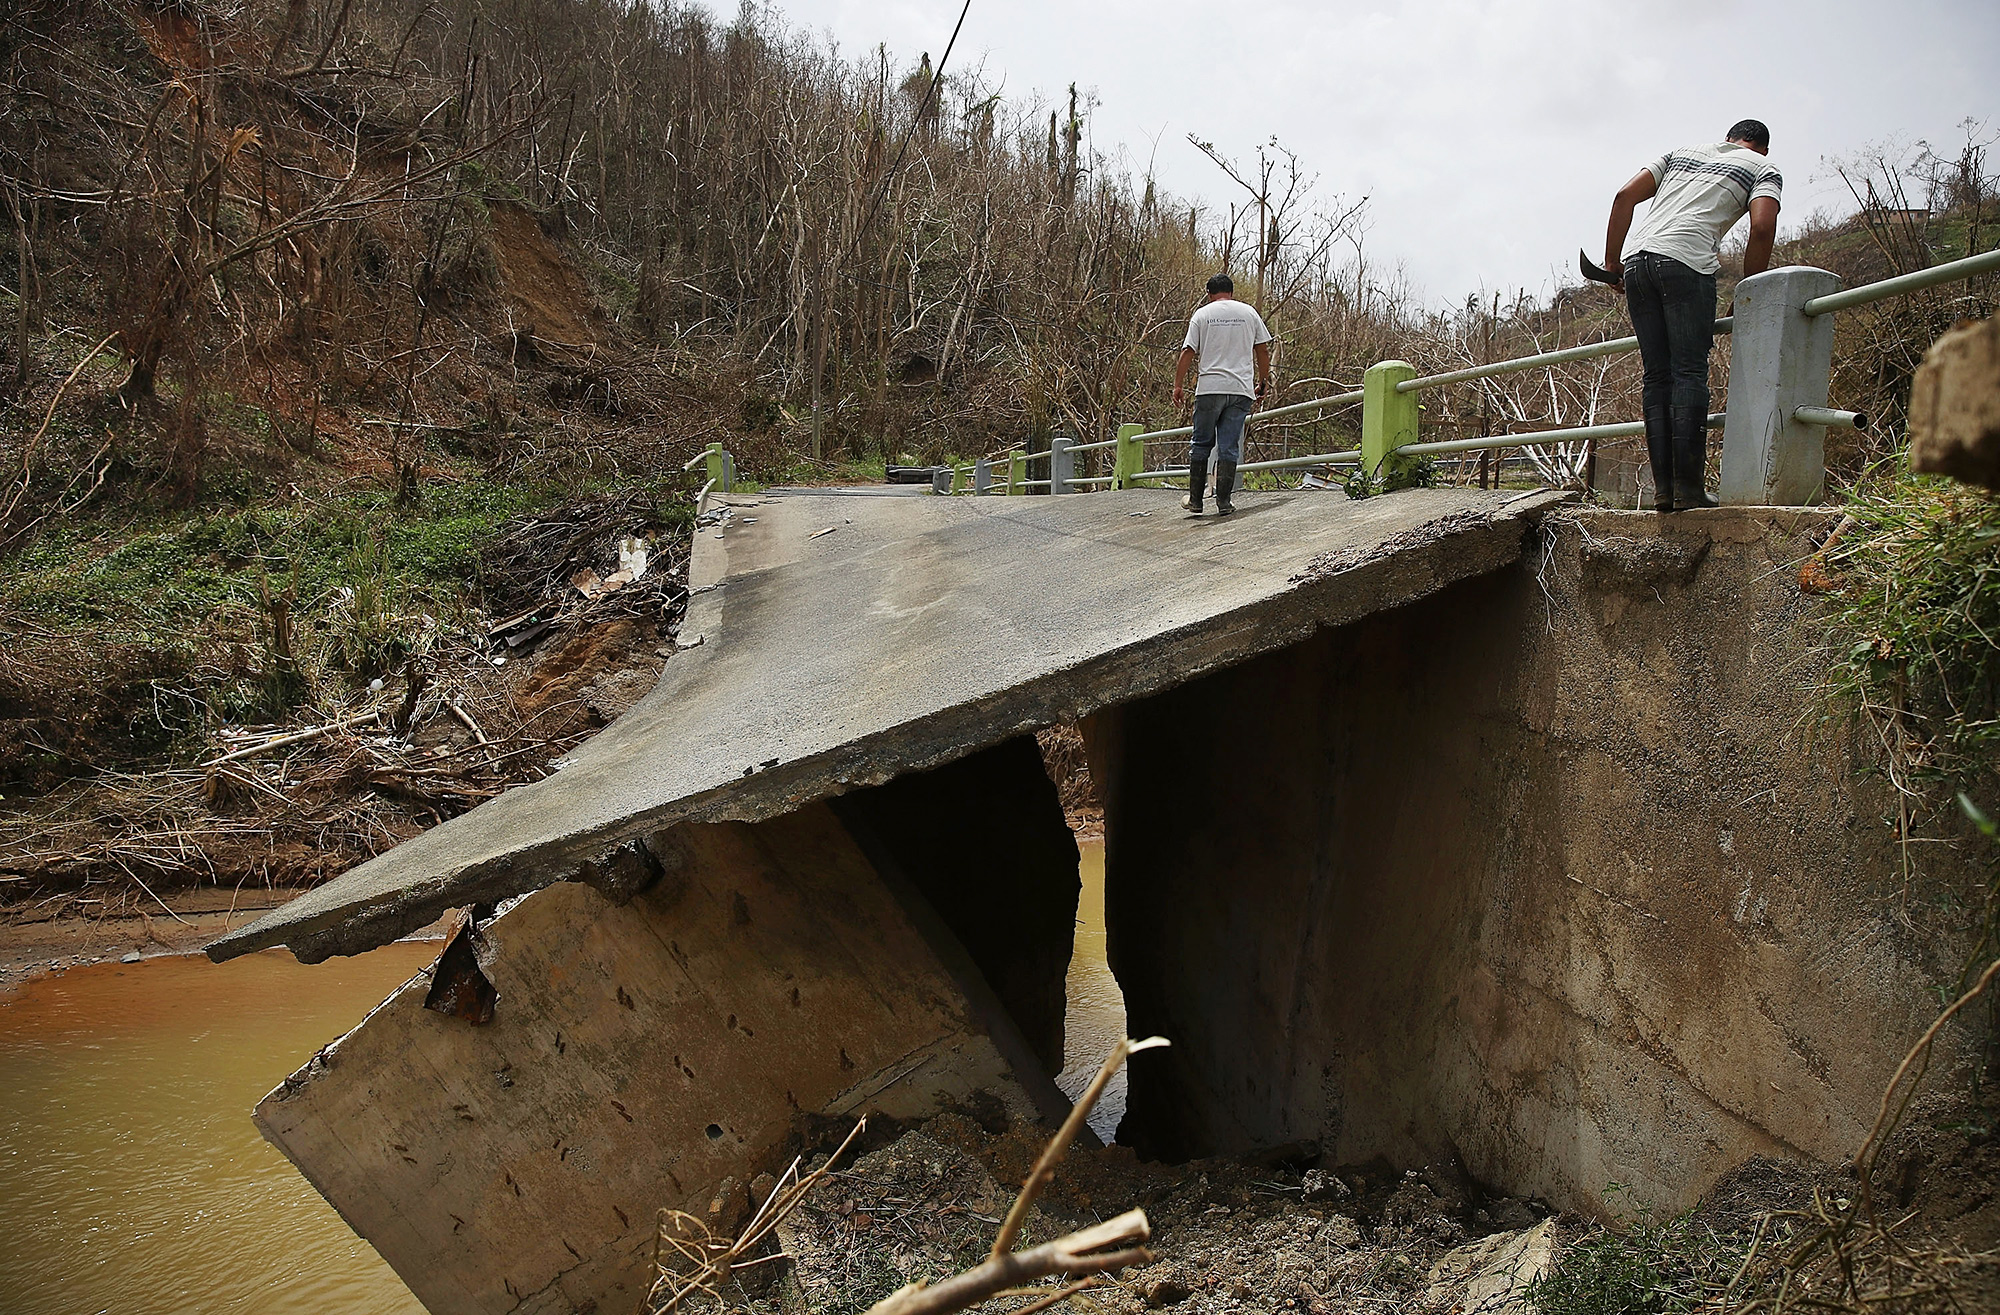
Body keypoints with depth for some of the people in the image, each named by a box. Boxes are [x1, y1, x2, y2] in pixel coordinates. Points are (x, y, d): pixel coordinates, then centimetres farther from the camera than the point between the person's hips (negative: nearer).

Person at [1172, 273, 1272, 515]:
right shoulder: (1249, 313, 10)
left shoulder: (1202, 314, 5)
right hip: (1241, 389, 1)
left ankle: (1195, 499, 12)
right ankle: (1223, 502, 0)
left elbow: (1188, 352, -1)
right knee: (1230, 447, 2)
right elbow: (1263, 351, 12)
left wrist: (1178, 386, 4)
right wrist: (1263, 383, 22)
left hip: (1209, 388, -1)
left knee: (1201, 444, 10)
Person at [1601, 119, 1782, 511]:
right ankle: (1689, 488, -12)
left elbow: (1625, 196, 19)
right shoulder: (1765, 169, 19)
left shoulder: (1682, 153, 32)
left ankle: (1663, 489, 2)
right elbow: (1763, 227, 0)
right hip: (1685, 258, -5)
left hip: (1635, 258, 5)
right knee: (1690, 374, -6)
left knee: (1657, 378, 6)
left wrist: (1612, 264, 18)